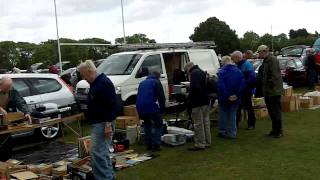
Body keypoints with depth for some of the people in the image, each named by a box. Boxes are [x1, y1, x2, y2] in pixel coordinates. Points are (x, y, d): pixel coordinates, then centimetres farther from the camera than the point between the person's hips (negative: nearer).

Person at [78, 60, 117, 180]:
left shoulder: (104, 83, -17)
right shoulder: (95, 83, 16)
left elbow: (112, 105, -23)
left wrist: (108, 124, -26)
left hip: (102, 124, -11)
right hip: (96, 123, 11)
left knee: (97, 152, -11)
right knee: (102, 152, 15)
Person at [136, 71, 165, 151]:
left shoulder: (142, 83, 25)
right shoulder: (156, 82, 6)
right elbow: (161, 97, -2)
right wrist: (162, 109, 8)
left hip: (141, 108, 6)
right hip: (152, 108, -6)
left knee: (147, 125, 25)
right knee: (158, 125, 10)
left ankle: (148, 145, 23)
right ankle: (155, 145, 2)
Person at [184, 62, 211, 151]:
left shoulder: (194, 73, -14)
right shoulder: (202, 72, 18)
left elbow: (194, 88, -26)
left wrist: (190, 99, -15)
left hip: (198, 103, -10)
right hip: (206, 101, 10)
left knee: (198, 124, -4)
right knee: (205, 122, 16)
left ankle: (200, 144, 0)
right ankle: (207, 142, 24)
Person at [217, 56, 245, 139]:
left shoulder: (222, 72, -12)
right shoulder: (238, 71, 2)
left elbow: (220, 86, -21)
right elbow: (242, 85, -3)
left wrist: (227, 96, -17)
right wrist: (237, 95, -8)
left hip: (224, 98, -3)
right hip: (235, 98, 3)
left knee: (223, 114, 11)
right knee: (233, 115, 12)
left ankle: (222, 131, 16)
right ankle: (232, 133, 16)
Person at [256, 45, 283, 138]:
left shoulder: (272, 60, -16)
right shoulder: (266, 61, 15)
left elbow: (274, 75, -23)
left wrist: (271, 86, -20)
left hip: (273, 91, -10)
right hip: (267, 92, 10)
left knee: (276, 111, -1)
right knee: (271, 111, 16)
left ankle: (279, 131, 9)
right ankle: (275, 129, 27)